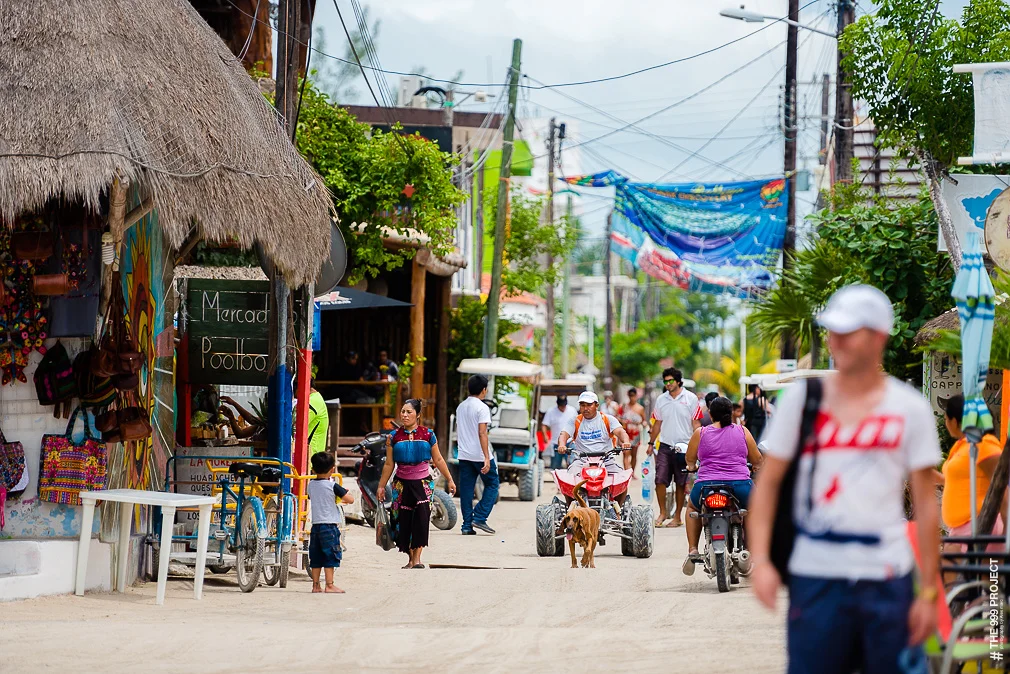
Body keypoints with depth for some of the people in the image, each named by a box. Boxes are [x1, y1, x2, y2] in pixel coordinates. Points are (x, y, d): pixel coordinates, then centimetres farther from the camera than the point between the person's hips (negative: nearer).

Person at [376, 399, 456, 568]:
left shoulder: (428, 435, 3)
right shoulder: (394, 437, 4)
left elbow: (438, 460, 10)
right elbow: (389, 464, 10)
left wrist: (450, 480, 11)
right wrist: (381, 486, 11)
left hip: (423, 482, -1)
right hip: (402, 483, 1)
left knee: (422, 516, -15)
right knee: (404, 519, 0)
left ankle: (417, 557, -13)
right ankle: (410, 558, 11)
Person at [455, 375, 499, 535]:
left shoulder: (460, 407, 12)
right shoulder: (482, 408, -11)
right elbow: (482, 433, -18)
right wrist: (487, 458, -20)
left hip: (464, 455, 7)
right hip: (479, 455, -7)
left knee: (466, 490, 6)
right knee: (492, 485, 7)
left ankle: (467, 525, 3)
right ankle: (480, 518, -4)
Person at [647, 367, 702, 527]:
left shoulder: (690, 399, 0)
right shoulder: (661, 400, 9)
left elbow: (696, 423, 0)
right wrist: (651, 443, 15)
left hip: (684, 446, -3)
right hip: (665, 446, 3)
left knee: (681, 483, 4)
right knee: (660, 480, -6)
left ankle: (677, 516, 11)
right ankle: (663, 512, 7)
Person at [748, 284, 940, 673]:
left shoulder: (910, 408, 4)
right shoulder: (802, 397, 5)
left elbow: (925, 504, 5)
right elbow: (767, 483, 6)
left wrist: (928, 592, 1)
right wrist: (760, 559, -7)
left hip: (887, 578, 0)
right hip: (815, 576, 0)